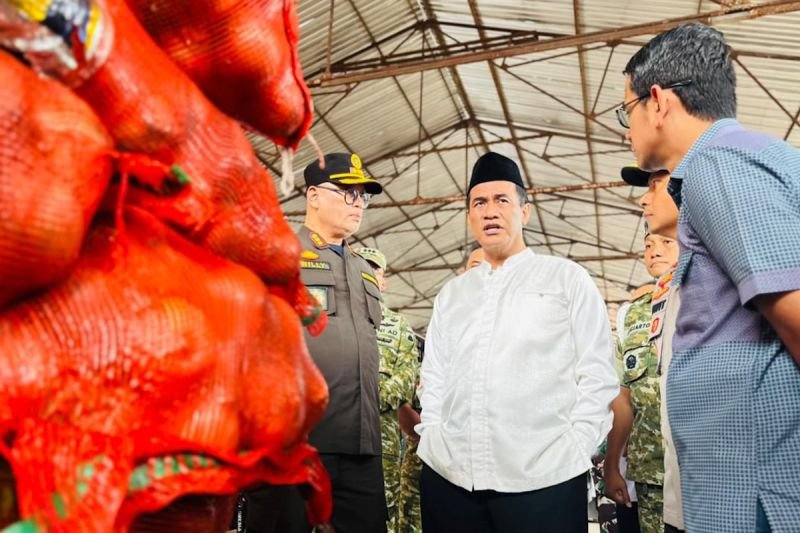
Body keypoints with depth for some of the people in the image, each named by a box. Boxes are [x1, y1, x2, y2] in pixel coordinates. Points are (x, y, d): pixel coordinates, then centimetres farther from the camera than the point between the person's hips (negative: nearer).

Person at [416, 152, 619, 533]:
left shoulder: (567, 278, 6)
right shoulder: (451, 293, 16)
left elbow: (597, 373, 0)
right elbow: (433, 377, 15)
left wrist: (574, 451, -7)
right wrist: (432, 438, 3)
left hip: (543, 477, -3)